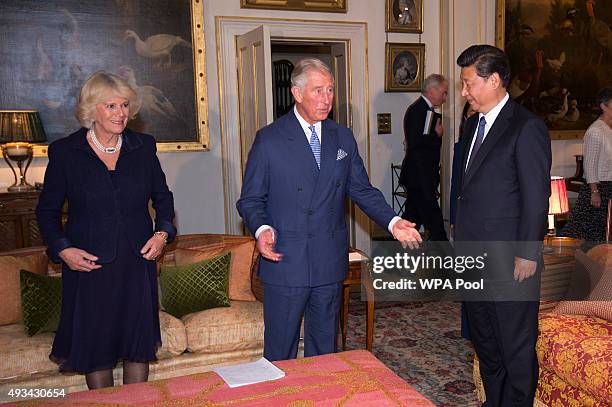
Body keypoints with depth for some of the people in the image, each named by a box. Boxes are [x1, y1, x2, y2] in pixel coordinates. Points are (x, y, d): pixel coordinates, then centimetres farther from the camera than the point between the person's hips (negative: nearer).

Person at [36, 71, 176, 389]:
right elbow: (47, 210, 4)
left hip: (138, 262, 2)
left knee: (139, 341, 10)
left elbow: (162, 196, 14)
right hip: (89, 265, -2)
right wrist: (61, 249, -10)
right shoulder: (64, 152, -3)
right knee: (95, 345, 8)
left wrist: (163, 232, -2)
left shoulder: (143, 147, 3)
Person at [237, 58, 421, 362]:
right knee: (280, 351, 8)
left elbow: (362, 189, 10)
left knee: (324, 348, 18)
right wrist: (262, 229, -23)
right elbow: (250, 199, -3)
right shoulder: (269, 139, -6)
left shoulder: (343, 138, 8)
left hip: (330, 264, 4)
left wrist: (393, 222, -5)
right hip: (285, 260, -4)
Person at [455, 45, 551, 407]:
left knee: (517, 345, 6)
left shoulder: (527, 127, -13)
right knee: (484, 341, 19)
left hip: (510, 261, -8)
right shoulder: (474, 123, 12)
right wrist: (461, 241, 14)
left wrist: (527, 254, -15)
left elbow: (536, 198, -15)